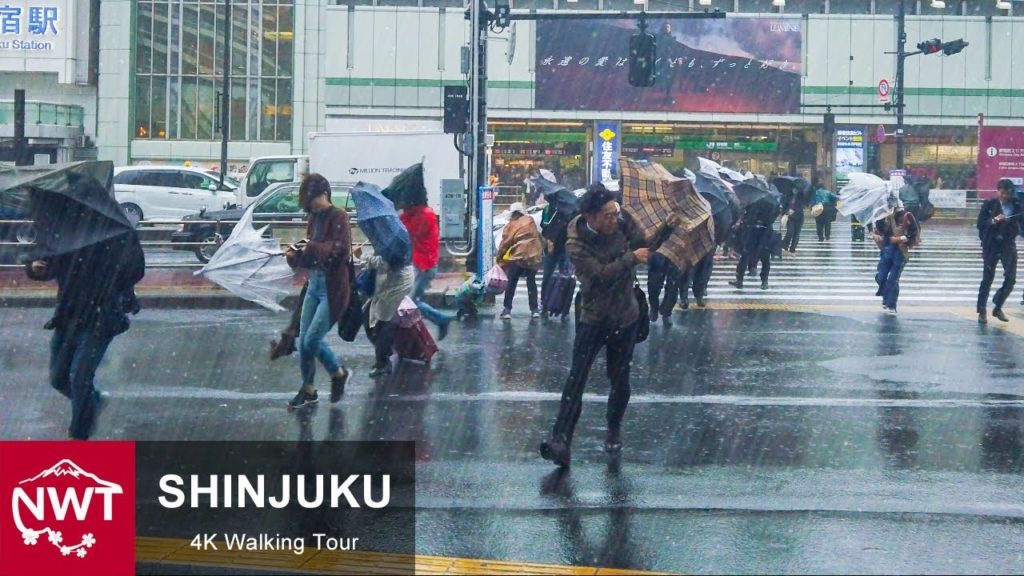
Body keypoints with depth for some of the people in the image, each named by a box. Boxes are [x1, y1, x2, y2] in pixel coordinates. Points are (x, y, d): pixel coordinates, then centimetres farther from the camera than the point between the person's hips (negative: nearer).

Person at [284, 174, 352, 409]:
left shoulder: (338, 217, -12)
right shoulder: (315, 218, 11)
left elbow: (342, 249, -23)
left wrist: (312, 249, -27)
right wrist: (295, 255, -3)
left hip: (333, 286, -8)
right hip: (315, 282, 8)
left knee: (313, 340, -8)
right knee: (304, 340, 7)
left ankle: (339, 374, 18)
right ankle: (308, 390, 20)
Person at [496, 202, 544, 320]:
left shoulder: (511, 225, 0)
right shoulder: (530, 221, 8)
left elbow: (505, 243, 0)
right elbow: (539, 237, 11)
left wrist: (499, 257, 9)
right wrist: (540, 251, 21)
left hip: (518, 257, -3)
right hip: (533, 256, 3)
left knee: (511, 283, 3)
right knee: (531, 283, 14)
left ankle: (507, 309, -2)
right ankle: (534, 309, 13)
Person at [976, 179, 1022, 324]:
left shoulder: (1016, 205, 4)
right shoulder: (989, 204, -2)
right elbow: (980, 224, -6)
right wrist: (994, 220, -22)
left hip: (1009, 245, 2)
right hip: (991, 245, -2)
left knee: (1011, 278, -5)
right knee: (987, 278, 1)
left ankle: (997, 307, 13)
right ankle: (982, 310, 9)